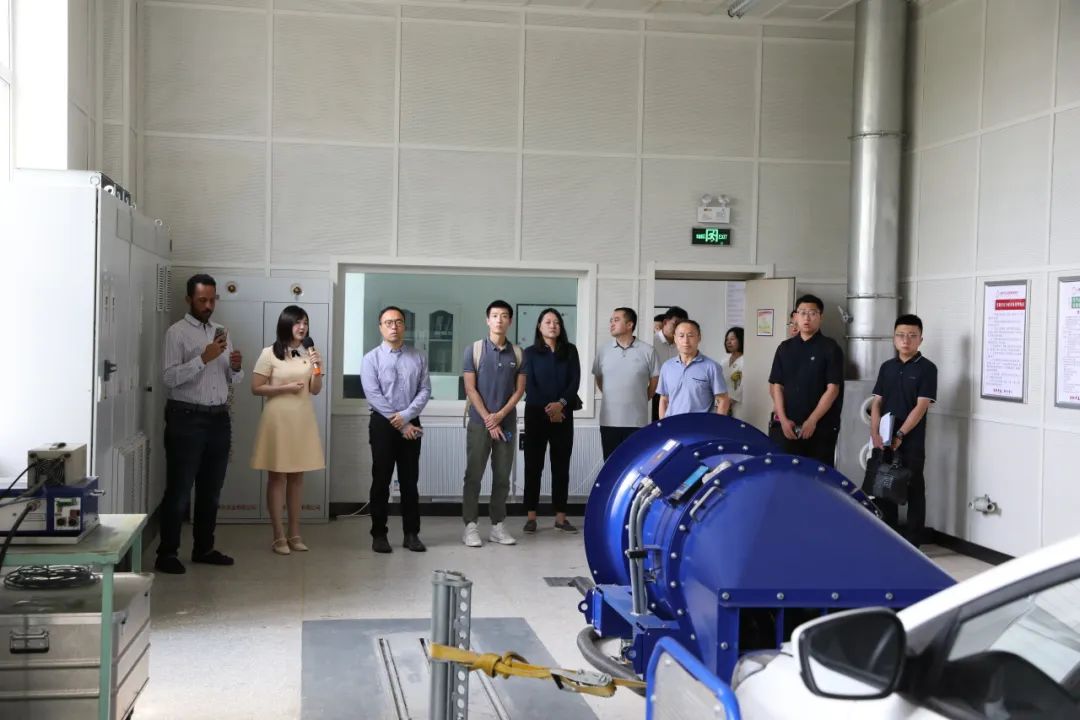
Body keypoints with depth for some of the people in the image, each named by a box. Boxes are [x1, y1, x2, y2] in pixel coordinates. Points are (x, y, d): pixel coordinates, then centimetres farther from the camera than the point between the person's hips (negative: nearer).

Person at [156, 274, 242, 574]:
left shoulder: (220, 332, 14)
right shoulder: (177, 332, -5)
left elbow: (233, 380, 16)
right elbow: (169, 378, -17)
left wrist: (236, 367, -6)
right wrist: (204, 358, -24)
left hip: (219, 418, 6)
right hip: (186, 419, -6)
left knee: (211, 489, 13)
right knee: (179, 489, -2)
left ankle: (204, 548, 23)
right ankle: (167, 553, 6)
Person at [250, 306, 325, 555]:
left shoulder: (308, 353, 8)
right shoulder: (269, 354, -6)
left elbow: (315, 390, 8)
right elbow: (256, 388, -7)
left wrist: (317, 368, -9)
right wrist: (285, 388, -15)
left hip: (303, 420, 5)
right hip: (279, 419, -5)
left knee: (297, 477, 9)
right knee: (277, 477, 0)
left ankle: (295, 533, 16)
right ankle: (279, 536, 5)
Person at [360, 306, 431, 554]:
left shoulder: (418, 357, 6)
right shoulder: (371, 359, -2)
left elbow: (425, 390, 0)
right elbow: (373, 395, -10)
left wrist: (406, 416, -15)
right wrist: (400, 424, -13)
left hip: (411, 424, 2)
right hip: (383, 424, -2)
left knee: (410, 481, 6)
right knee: (381, 481, 2)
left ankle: (411, 534, 12)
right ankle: (379, 534, 10)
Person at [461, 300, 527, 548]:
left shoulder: (517, 353, 6)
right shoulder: (474, 349, -1)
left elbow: (519, 389, 4)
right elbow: (470, 389, -4)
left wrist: (500, 415, -10)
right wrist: (488, 419, -10)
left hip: (507, 423, 3)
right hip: (479, 422, -2)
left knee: (502, 477, 6)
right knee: (474, 475, -2)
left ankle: (497, 525, 12)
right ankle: (470, 526, 2)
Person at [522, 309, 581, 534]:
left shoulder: (570, 351, 9)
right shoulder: (531, 352, 5)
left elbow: (575, 381, -1)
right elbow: (529, 385, -4)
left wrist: (561, 404, -16)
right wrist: (546, 409, -15)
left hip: (563, 415, 2)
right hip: (536, 414, -2)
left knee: (561, 466, 3)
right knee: (533, 465, 0)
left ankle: (560, 517, 8)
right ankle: (531, 516, 4)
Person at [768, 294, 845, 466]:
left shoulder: (830, 348, -1)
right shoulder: (785, 348, 10)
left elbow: (832, 389, -6)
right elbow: (776, 386, 8)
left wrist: (812, 421, -12)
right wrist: (783, 419, -4)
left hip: (820, 427, -3)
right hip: (786, 426, 3)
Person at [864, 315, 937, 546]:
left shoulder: (927, 368, -5)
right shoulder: (887, 367, 11)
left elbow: (921, 406, -12)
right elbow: (877, 402, 9)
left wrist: (900, 435, -17)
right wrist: (875, 433, -5)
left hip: (911, 442, -5)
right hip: (883, 440, 5)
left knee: (913, 491, 2)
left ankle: (911, 543, 8)